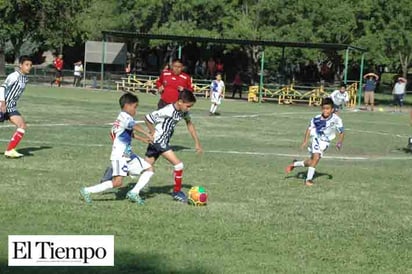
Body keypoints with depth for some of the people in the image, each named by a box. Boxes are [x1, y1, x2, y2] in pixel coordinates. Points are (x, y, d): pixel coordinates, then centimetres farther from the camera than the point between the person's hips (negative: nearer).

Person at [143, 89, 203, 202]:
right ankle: (177, 192, 5)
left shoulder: (183, 112, -3)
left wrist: (197, 143, 13)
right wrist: (154, 133, -11)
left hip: (163, 142, 8)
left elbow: (189, 124, 14)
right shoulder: (168, 111, -26)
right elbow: (147, 118, -21)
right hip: (158, 141, -8)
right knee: (178, 164, -10)